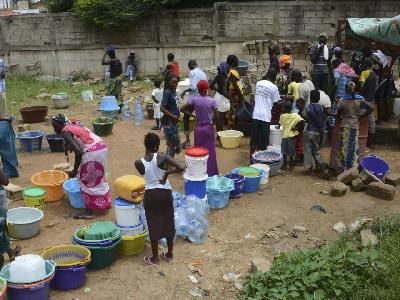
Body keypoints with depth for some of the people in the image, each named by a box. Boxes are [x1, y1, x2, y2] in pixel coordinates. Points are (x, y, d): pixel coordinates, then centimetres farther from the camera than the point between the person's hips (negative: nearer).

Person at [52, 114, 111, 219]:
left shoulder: (65, 132, -7)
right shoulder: (74, 127, 20)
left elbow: (78, 152, -18)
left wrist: (75, 170, -11)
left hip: (92, 152, -9)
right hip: (101, 147, 9)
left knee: (86, 180, 5)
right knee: (98, 177, 26)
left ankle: (89, 211, 9)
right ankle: (104, 202, 41)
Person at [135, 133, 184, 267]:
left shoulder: (139, 163, -11)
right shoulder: (162, 157, -16)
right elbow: (180, 168, -27)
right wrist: (166, 173, -15)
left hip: (150, 195, 0)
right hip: (165, 193, 0)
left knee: (153, 225, 12)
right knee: (168, 223, 16)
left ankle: (155, 258, 22)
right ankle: (170, 255, 29)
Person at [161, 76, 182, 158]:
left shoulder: (174, 91, 10)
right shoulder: (167, 93, -15)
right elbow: (162, 108, -21)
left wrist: (178, 116, 8)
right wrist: (173, 116, -19)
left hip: (174, 122, 9)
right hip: (168, 123, -9)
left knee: (177, 147, 14)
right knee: (172, 145, -3)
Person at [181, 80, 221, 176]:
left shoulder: (194, 99, -7)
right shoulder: (212, 101, -10)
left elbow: (182, 109, -8)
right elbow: (217, 117, -11)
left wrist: (193, 115, -1)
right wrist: (219, 130, 0)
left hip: (198, 128, 1)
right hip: (209, 128, -1)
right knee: (210, 152, 7)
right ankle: (211, 173, 13)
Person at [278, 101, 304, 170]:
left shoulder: (282, 116, -5)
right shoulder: (295, 115, -7)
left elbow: (279, 124, 9)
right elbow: (301, 121, -19)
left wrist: (278, 127, 32)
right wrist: (296, 128, -6)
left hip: (284, 135, 0)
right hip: (292, 135, 0)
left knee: (284, 151, 8)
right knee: (291, 151, 10)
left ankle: (284, 165, 11)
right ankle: (291, 165, 18)